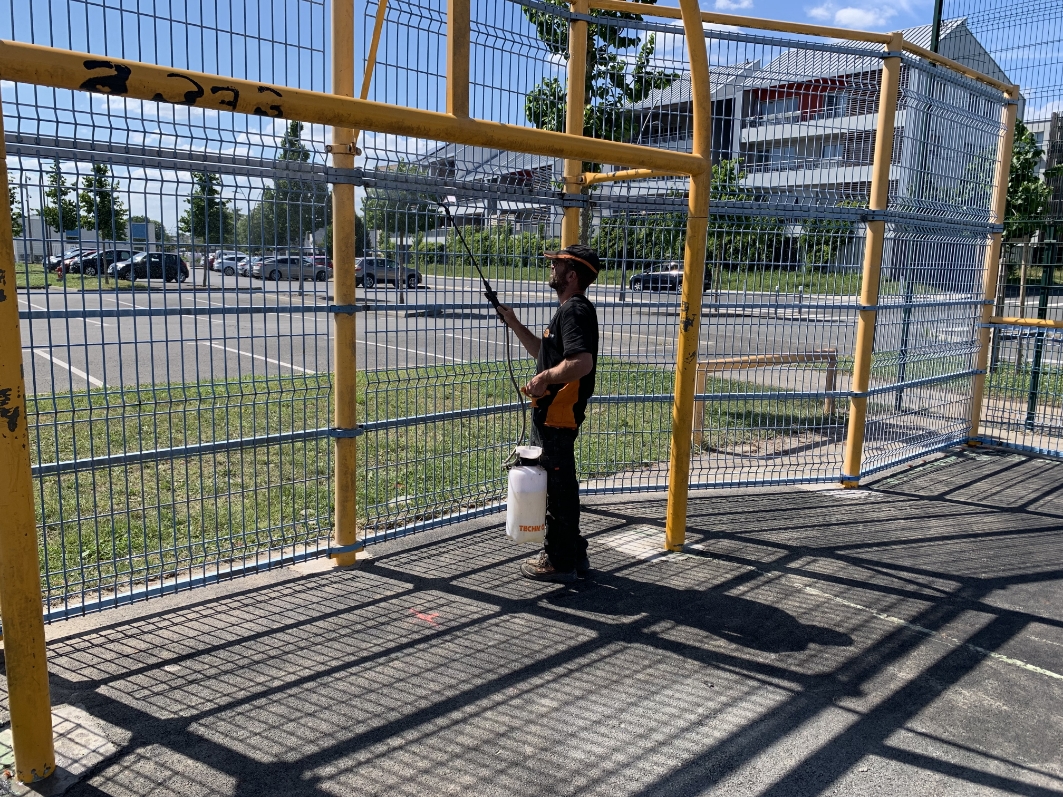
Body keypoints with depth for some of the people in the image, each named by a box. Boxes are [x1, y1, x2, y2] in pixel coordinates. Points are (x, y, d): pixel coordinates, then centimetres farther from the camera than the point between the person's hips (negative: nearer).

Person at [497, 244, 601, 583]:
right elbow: (544, 353, 27)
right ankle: (574, 555, 30)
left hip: (558, 416, -11)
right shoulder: (570, 310, 18)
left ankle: (559, 561, 11)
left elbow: (582, 362, -31)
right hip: (552, 413, 11)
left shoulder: (575, 310, -16)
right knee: (560, 485, 18)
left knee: (558, 486, -1)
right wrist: (514, 324, 20)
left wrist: (544, 379, -20)